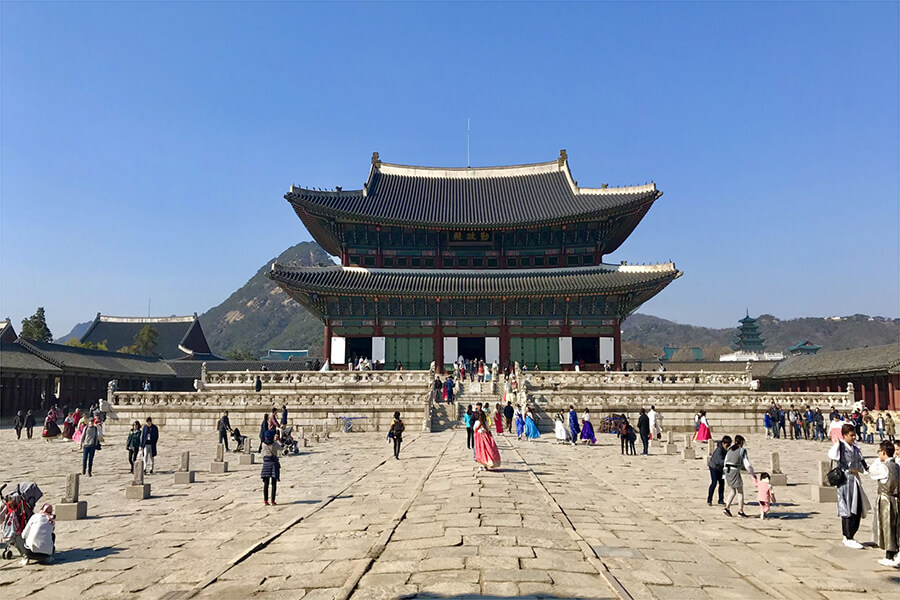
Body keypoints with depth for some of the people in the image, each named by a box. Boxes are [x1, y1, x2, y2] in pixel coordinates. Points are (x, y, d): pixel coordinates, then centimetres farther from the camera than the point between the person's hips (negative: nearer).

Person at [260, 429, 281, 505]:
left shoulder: (263, 444, -5)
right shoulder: (275, 444, -14)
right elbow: (280, 448, 5)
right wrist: (277, 441, 21)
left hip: (266, 463, 3)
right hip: (274, 463, -3)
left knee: (266, 484, 9)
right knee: (274, 484, 4)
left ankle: (265, 500, 9)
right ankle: (272, 501, 2)